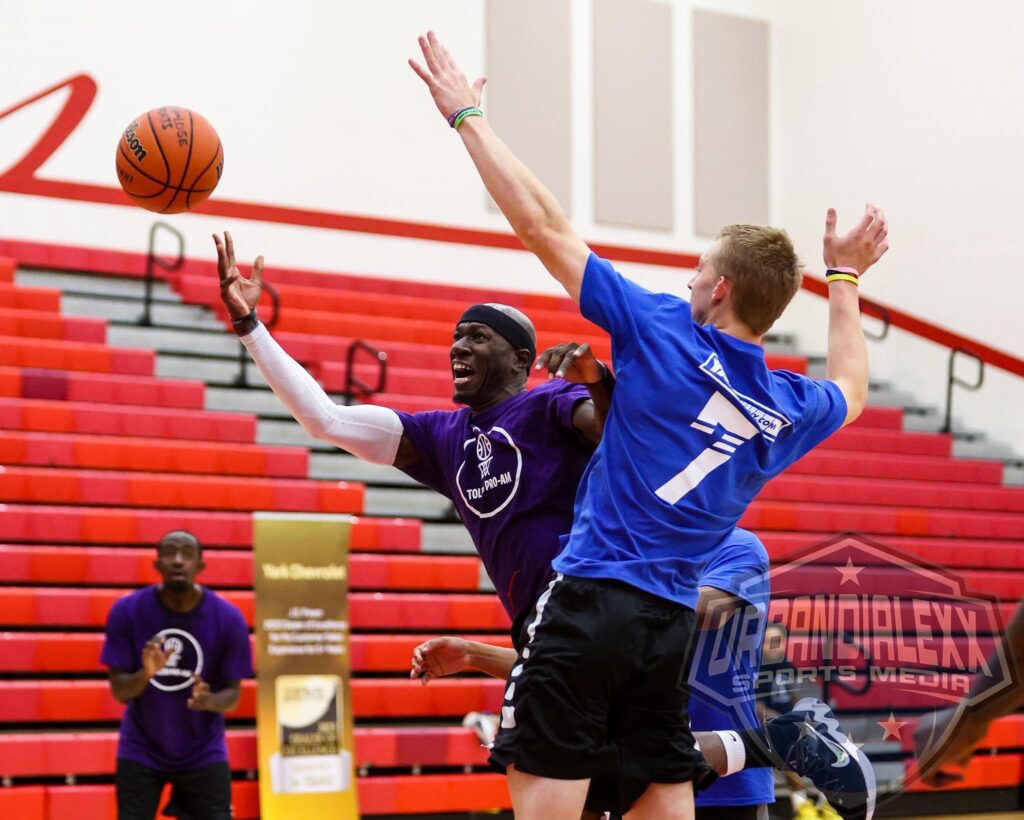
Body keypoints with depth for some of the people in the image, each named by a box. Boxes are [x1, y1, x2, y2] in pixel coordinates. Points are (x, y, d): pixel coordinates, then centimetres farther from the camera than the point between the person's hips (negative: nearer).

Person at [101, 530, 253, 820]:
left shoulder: (228, 619, -12)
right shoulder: (127, 611, -12)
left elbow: (233, 693, -7)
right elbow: (119, 691, -10)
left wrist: (210, 701, -30)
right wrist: (145, 674, -33)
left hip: (203, 753, 0)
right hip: (140, 752, 0)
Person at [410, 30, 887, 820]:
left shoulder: (666, 333, -5)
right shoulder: (791, 409, 11)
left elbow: (543, 223, -3)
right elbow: (850, 390, 38)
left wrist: (467, 114, 5)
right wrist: (845, 278, 49)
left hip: (593, 599, -6)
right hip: (675, 623, 6)